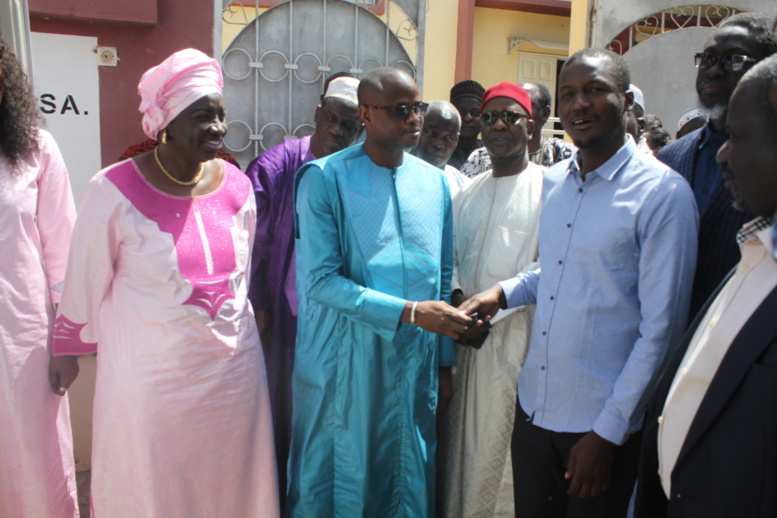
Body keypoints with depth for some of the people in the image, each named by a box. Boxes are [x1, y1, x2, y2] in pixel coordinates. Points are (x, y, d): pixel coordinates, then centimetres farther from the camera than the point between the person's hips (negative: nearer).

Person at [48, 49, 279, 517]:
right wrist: (68, 348, 6)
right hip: (151, 372, -3)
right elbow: (86, 279, -3)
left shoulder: (237, 185, 0)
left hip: (233, 367, 4)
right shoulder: (116, 189, -13)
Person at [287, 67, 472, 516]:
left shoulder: (435, 182, 7)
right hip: (344, 369, -4)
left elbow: (443, 276, 11)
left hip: (415, 367, 5)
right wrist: (410, 313, -19)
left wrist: (445, 360, 11)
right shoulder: (325, 179, -9)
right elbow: (321, 280, -16)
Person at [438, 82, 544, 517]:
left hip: (515, 338, -5)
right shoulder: (470, 191, 16)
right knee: (460, 440, 11)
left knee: (498, 449, 0)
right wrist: (457, 296, -2)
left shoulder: (547, 187, -4)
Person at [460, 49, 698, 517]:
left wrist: (608, 432, -13)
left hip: (605, 425, -5)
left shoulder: (664, 193, -13)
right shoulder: (554, 181, 7)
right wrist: (504, 293, 1)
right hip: (534, 408, 6)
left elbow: (661, 330, -13)